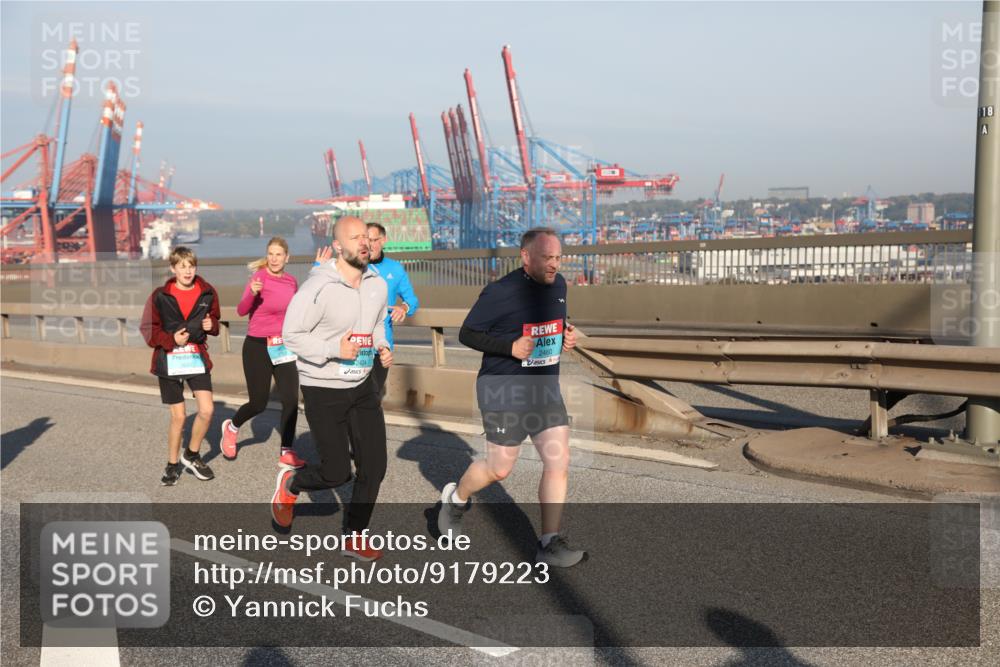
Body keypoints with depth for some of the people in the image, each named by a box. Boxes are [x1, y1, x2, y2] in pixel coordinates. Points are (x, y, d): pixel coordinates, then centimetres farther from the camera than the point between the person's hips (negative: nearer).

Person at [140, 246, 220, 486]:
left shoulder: (207, 293, -1)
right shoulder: (160, 296, -7)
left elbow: (215, 320, 14)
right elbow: (147, 329, -2)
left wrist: (211, 325, -9)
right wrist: (171, 339, -17)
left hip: (197, 357, 2)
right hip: (169, 360, -2)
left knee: (206, 410, -8)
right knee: (178, 416, 4)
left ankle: (191, 455, 17)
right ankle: (173, 464, 24)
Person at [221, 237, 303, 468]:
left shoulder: (292, 281, 4)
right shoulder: (260, 277, -13)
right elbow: (241, 310, -25)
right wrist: (252, 293, -42)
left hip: (284, 346, 5)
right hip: (258, 347, -4)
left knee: (291, 400, -4)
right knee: (258, 403, 3)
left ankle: (287, 453, 5)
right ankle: (231, 427, 34)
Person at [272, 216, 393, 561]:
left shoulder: (377, 286, 1)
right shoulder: (318, 288, -19)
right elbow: (291, 334, -15)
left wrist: (383, 348, -1)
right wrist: (333, 349, -25)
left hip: (362, 386, 6)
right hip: (323, 390, -6)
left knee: (374, 465, 3)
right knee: (337, 473, -2)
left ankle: (353, 537, 21)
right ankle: (290, 483, 32)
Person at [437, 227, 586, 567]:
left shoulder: (558, 284, 6)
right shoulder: (500, 292, -15)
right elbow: (467, 333, -10)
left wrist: (566, 336, 1)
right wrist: (511, 347, -22)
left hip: (545, 386, 6)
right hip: (503, 389, -6)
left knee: (559, 461, -3)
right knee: (499, 469, 3)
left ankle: (549, 543, 5)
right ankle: (456, 498, 35)